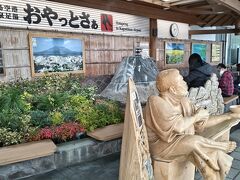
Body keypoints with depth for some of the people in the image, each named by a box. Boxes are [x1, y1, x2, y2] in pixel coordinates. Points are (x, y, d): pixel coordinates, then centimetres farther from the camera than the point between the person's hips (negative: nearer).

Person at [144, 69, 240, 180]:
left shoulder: (183, 101, 3)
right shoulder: (156, 102, -20)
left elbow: (202, 122, 7)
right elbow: (177, 127, -26)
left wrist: (229, 116, 6)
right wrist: (196, 116, -12)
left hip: (183, 142, 7)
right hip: (161, 145, -6)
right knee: (195, 141, -27)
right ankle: (222, 147, -1)